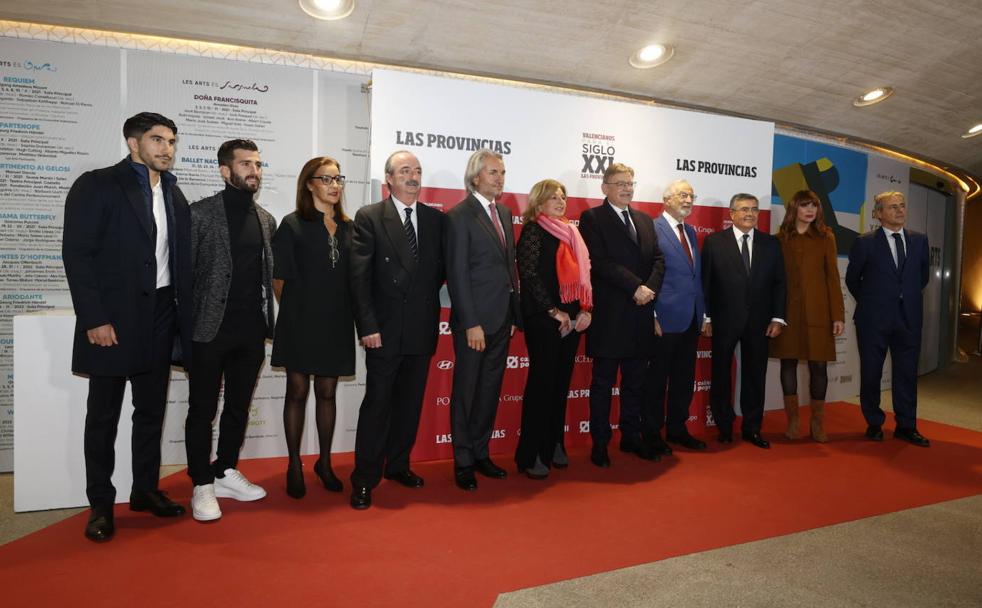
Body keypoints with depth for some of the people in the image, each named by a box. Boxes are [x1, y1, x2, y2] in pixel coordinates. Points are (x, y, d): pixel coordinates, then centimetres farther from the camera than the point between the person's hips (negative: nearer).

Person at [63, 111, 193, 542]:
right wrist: (94, 319, -16)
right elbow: (76, 254, -11)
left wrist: (184, 315, 5)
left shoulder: (174, 194, 12)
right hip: (114, 319, -5)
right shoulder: (97, 185, -5)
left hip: (160, 317, 6)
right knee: (104, 416, 6)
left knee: (151, 411, 14)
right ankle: (100, 504, 19)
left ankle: (146, 490, 28)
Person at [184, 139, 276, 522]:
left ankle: (226, 473, 29)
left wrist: (267, 323, 8)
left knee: (239, 407, 14)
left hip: (251, 332, 5)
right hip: (210, 330, -5)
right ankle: (202, 486, 18)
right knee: (203, 410, 5)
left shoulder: (266, 220, 10)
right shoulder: (200, 213, -5)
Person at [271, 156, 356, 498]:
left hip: (336, 325, 3)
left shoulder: (347, 227, 9)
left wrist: (350, 316, 4)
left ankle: (324, 463, 25)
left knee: (327, 393, 11)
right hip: (300, 323, -3)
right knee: (298, 392, 5)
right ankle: (294, 466, 19)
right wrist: (293, 312, 0)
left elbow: (353, 277, 11)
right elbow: (279, 278, -1)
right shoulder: (293, 225, -2)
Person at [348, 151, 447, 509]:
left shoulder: (437, 220, 8)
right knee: (377, 404, 1)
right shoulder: (369, 218, -3)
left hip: (422, 329, 4)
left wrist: (425, 295, -1)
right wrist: (367, 326, -13)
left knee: (410, 402, 13)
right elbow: (359, 277, -8)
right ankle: (364, 479, 11)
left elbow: (441, 269, 14)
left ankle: (398, 465, 29)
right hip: (385, 329, -4)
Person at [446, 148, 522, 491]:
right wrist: (471, 323, -17)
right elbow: (457, 274, -13)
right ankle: (463, 462, 19)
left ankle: (480, 453, 29)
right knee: (466, 391, 6)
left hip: (502, 319, 7)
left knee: (490, 390, 14)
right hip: (474, 320, -7)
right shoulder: (459, 216, -9)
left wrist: (514, 314, 10)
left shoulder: (504, 213, 14)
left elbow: (509, 265, 14)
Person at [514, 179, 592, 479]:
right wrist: (554, 311, -15)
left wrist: (585, 309, 3)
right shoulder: (533, 230, -4)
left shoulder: (570, 232, 17)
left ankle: (553, 446, 22)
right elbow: (529, 276, -13)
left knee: (561, 382, 10)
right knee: (542, 382, -4)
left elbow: (582, 272, 16)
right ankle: (530, 454, 5)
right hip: (543, 319, -7)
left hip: (572, 318, 7)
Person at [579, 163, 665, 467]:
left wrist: (650, 288, -8)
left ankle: (631, 437, 25)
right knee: (603, 382, 3)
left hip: (641, 314, 6)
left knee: (635, 381, 13)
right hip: (609, 314, -6)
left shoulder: (645, 220, 18)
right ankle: (599, 443, 13)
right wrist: (636, 287, -17)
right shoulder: (592, 218, -3)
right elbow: (601, 262, -14)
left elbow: (658, 259, 10)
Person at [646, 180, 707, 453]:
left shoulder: (691, 232, 15)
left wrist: (703, 312, 12)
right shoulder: (653, 229, -9)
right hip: (665, 318, -7)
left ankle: (677, 428, 28)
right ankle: (652, 433, 17)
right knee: (657, 378, 5)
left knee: (684, 378, 14)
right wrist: (651, 316, -16)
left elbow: (697, 275, 17)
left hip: (692, 318, 8)